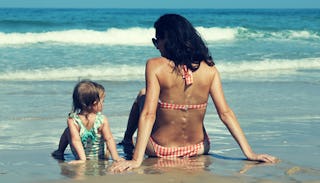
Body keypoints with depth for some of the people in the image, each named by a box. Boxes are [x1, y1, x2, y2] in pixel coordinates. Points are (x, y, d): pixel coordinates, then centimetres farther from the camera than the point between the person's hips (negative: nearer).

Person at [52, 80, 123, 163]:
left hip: (79, 156, 1)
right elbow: (109, 139, -25)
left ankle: (60, 151, 37)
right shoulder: (102, 120, -25)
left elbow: (75, 140, -28)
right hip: (99, 158, 0)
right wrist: (115, 157, -22)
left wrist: (82, 159, -29)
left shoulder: (72, 120, -23)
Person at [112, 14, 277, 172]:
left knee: (142, 95, 27)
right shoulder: (209, 69, -10)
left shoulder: (155, 66, -19)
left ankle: (127, 140, 48)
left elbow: (148, 114, -24)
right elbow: (225, 113, -13)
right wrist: (249, 153, -10)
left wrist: (137, 160, -26)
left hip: (160, 149, -3)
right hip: (198, 149, 3)